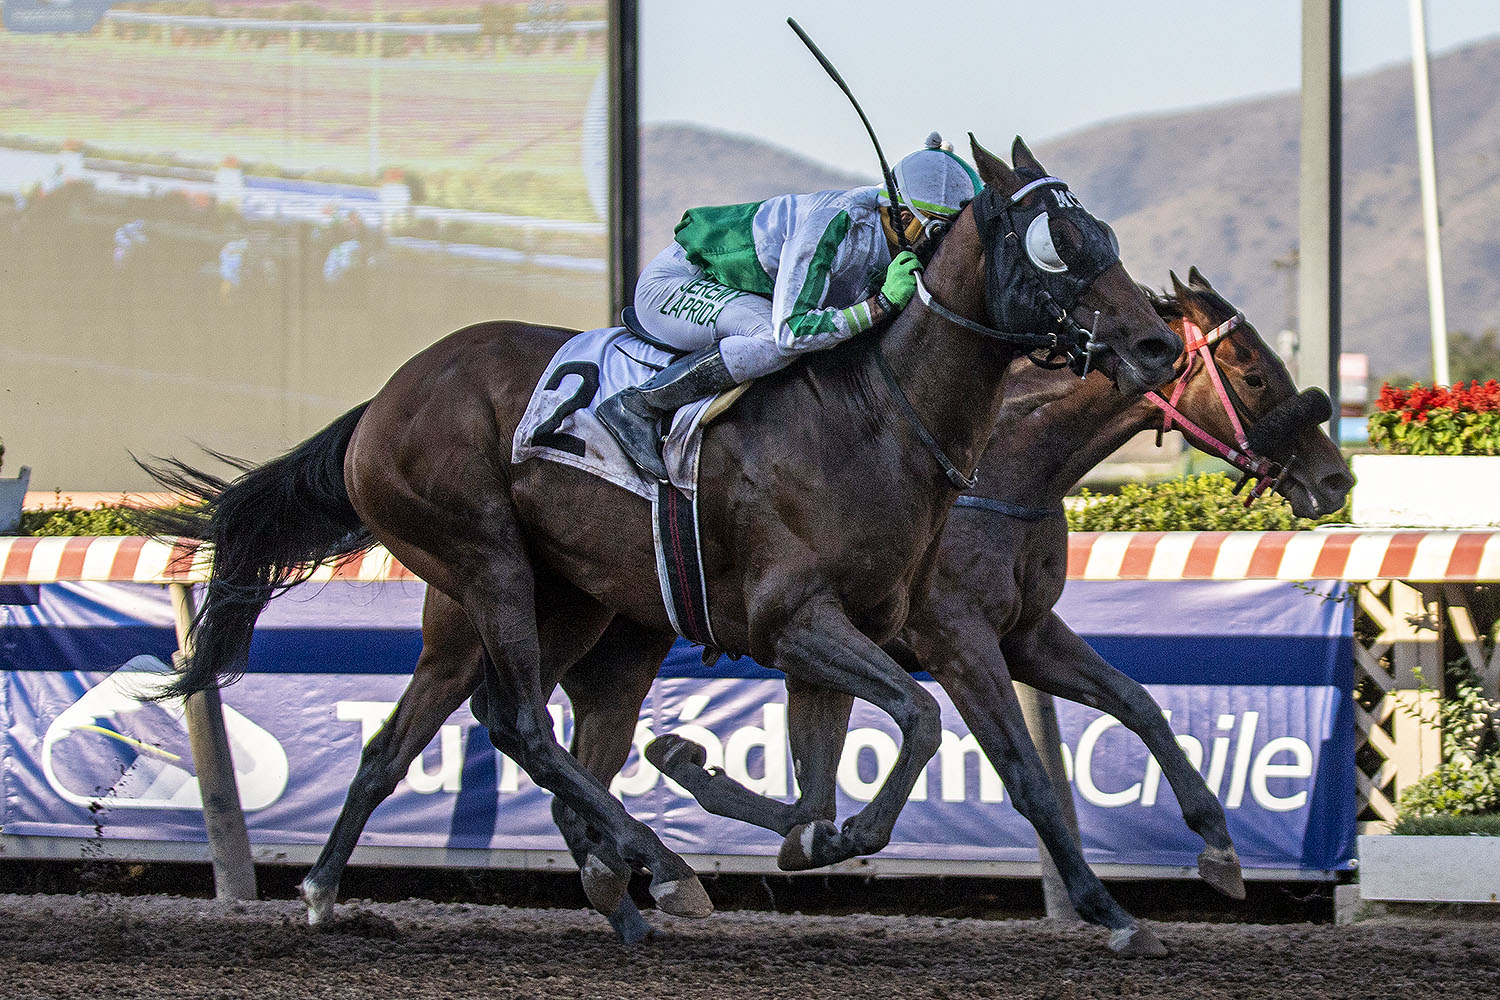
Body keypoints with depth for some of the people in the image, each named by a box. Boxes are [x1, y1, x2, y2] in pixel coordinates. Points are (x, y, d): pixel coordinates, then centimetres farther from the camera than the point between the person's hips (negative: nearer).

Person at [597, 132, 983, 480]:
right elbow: (791, 330, -36)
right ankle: (635, 407, -22)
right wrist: (882, 302, -35)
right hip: (671, 283, -9)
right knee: (777, 341, -32)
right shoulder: (835, 223, -31)